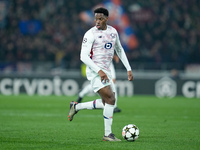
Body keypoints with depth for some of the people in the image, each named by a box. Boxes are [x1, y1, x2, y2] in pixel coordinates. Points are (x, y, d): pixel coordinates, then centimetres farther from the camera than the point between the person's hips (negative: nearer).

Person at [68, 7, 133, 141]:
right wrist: (99, 71, -24)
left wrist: (129, 69, 16)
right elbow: (83, 56, -15)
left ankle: (76, 107, 25)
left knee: (107, 103, 9)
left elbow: (119, 50, 23)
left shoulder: (113, 32, 10)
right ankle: (108, 134, -11)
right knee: (111, 99, -18)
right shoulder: (91, 34, -10)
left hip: (106, 72, 8)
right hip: (95, 71, -8)